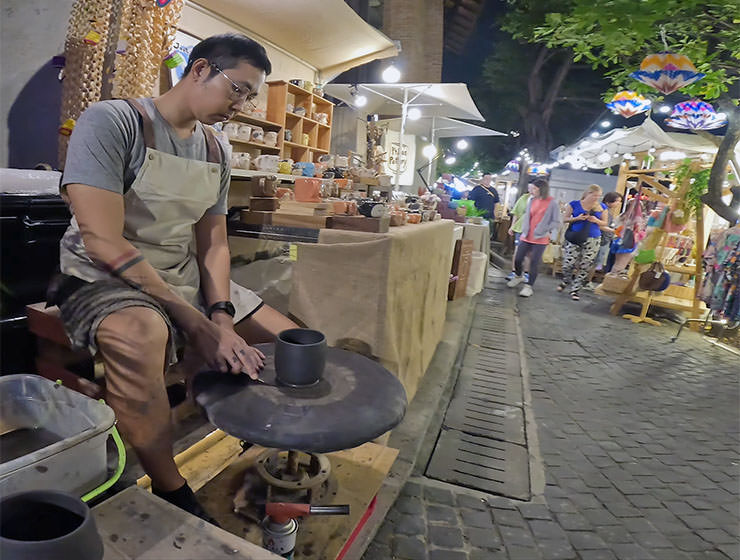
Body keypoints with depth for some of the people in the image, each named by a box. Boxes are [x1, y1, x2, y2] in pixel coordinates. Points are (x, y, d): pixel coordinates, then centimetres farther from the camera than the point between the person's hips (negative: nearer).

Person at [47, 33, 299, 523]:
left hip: (188, 279, 7)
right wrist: (197, 324, -26)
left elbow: (213, 244, 4)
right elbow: (104, 243, -23)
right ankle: (171, 493, -17)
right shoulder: (112, 121, -14)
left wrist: (222, 319, -13)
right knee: (141, 336, -41)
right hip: (103, 279, -6)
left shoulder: (215, 151, 7)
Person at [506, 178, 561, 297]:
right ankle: (518, 277, 34)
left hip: (540, 239, -5)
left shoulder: (552, 203, -7)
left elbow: (556, 222, -6)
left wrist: (549, 232, -17)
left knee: (534, 263, -3)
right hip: (526, 237, 5)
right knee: (518, 259, 6)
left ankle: (529, 286, 9)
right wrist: (524, 231, 13)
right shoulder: (531, 200, 8)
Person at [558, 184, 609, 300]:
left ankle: (575, 289, 15)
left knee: (585, 266, 1)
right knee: (568, 264, -7)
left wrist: (596, 221, -9)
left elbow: (605, 223, 13)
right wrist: (577, 218, -16)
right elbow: (565, 219, 2)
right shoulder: (574, 204, -2)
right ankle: (566, 281, 25)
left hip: (593, 240, 2)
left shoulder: (601, 207, 5)